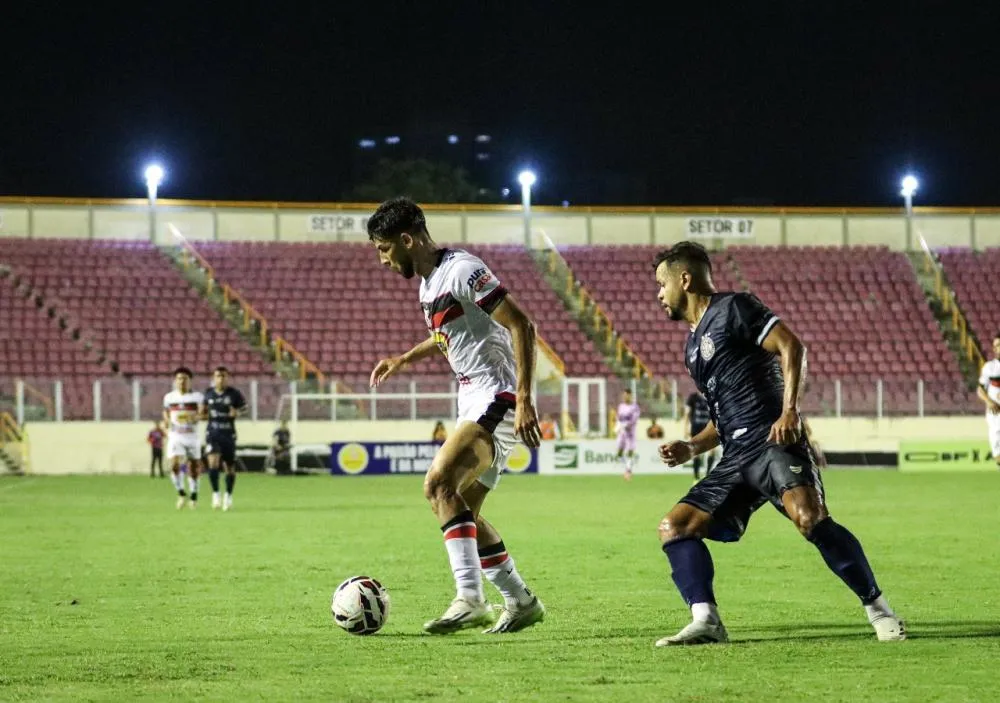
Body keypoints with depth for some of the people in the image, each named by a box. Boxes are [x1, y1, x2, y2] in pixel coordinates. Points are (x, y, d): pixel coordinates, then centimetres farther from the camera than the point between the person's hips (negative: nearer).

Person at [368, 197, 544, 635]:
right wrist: (405, 359, 28)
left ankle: (470, 599, -28)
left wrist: (524, 399, -23)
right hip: (474, 402, 10)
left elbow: (521, 325, -18)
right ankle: (521, 602, 18)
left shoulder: (462, 270, -14)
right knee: (462, 512, 9)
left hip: (497, 398, -10)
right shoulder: (427, 283, 15)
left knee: (439, 485, -24)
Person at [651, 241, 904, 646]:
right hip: (736, 459, 9)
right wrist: (691, 448, 17)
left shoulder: (732, 309, 2)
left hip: (772, 442, -9)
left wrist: (789, 411, -21)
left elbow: (791, 346, -10)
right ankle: (705, 621, -14)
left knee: (810, 518, -30)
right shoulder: (693, 346, 27)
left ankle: (878, 610, -21)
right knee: (674, 528, -4)